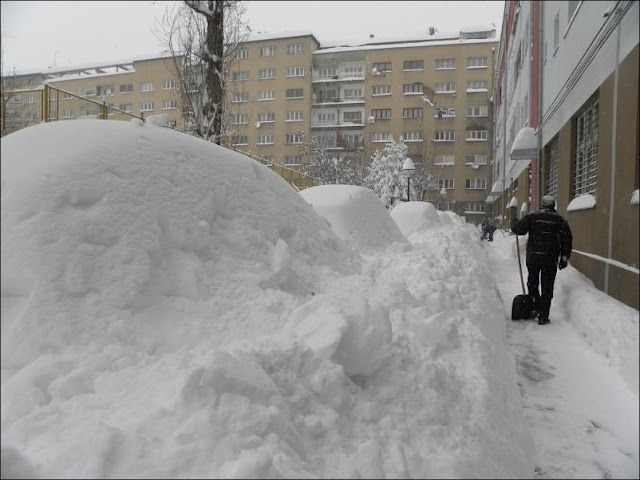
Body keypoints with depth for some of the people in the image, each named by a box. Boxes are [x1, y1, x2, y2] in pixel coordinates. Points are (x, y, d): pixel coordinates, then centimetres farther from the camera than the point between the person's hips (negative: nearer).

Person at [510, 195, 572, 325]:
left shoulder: (532, 216, 0)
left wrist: (514, 224, 18)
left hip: (533, 255, 0)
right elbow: (567, 240, 3)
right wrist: (564, 259, 8)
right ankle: (543, 316, 7)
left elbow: (518, 229, -5)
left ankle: (536, 307, 8)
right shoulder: (560, 220, 4)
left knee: (532, 282, 17)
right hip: (550, 257, 0)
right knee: (547, 287, 6)